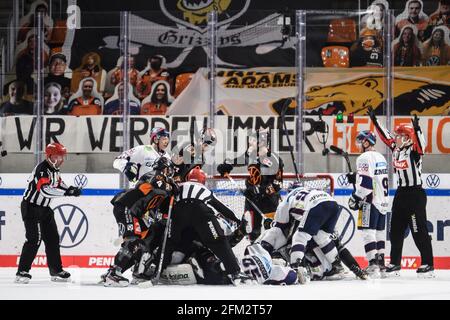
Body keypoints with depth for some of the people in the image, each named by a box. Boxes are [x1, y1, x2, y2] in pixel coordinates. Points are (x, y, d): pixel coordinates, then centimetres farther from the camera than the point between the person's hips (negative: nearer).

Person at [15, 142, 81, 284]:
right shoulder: (42, 169, -22)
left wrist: (71, 189, -3)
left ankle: (56, 271, 18)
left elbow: (59, 185, 19)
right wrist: (66, 192, -38)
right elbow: (45, 190, -35)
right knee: (34, 239, -16)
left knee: (53, 238, 10)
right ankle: (22, 272, -13)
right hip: (31, 208, -10)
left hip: (44, 208, 10)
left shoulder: (55, 170, 8)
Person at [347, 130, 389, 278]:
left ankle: (373, 265, -17)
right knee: (379, 232, 12)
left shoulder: (365, 158, -12)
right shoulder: (381, 157, 17)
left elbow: (365, 183, -19)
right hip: (383, 200, 9)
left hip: (370, 201, -9)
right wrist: (355, 178, 19)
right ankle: (381, 264, 15)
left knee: (368, 232, -9)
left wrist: (355, 198, -10)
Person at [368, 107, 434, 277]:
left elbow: (421, 145, -33)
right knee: (396, 230, 11)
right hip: (401, 193, 8)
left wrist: (417, 130, -48)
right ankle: (395, 264, 19)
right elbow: (385, 136, 17)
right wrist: (375, 120, 19)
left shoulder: (413, 151, -13)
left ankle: (428, 264, -3)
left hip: (415, 194, -8)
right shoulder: (396, 149, 8)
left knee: (419, 231, -7)